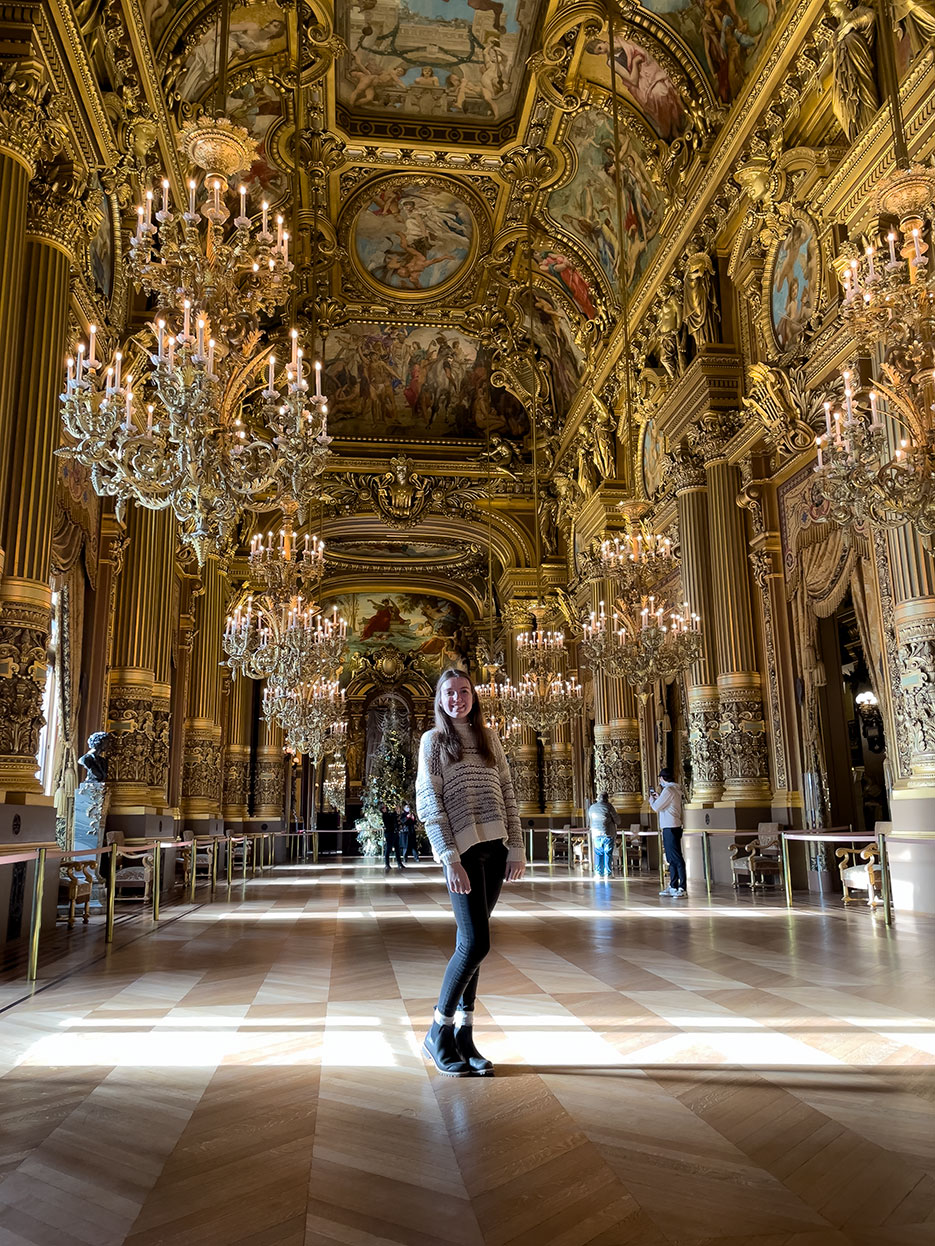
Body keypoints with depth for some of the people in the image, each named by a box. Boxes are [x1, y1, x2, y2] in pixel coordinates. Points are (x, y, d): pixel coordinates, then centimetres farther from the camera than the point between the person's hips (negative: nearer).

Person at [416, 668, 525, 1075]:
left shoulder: (488, 738, 14)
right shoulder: (433, 740, 1)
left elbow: (507, 794, 12)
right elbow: (429, 804, -6)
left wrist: (516, 847, 4)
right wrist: (451, 859, -14)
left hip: (494, 849, 5)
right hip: (462, 850, -4)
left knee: (471, 941, 9)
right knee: (475, 943, -9)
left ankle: (464, 1035, 17)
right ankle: (438, 1033, 8)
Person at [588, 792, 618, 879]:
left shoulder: (592, 807, 8)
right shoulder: (609, 806, -6)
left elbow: (589, 822, 16)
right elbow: (616, 820, -3)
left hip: (596, 833, 3)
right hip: (608, 834, -3)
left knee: (598, 854, 10)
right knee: (608, 854, 3)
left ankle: (598, 873, 7)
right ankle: (607, 873, 2)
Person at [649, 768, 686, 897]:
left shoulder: (668, 790, -14)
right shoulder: (675, 790, 17)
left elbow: (656, 807, -13)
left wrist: (651, 799, 5)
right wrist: (658, 797, 28)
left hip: (671, 828, -10)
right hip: (671, 827, 10)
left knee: (676, 858, -11)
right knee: (672, 859, 14)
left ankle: (682, 888, -13)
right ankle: (673, 887, 19)